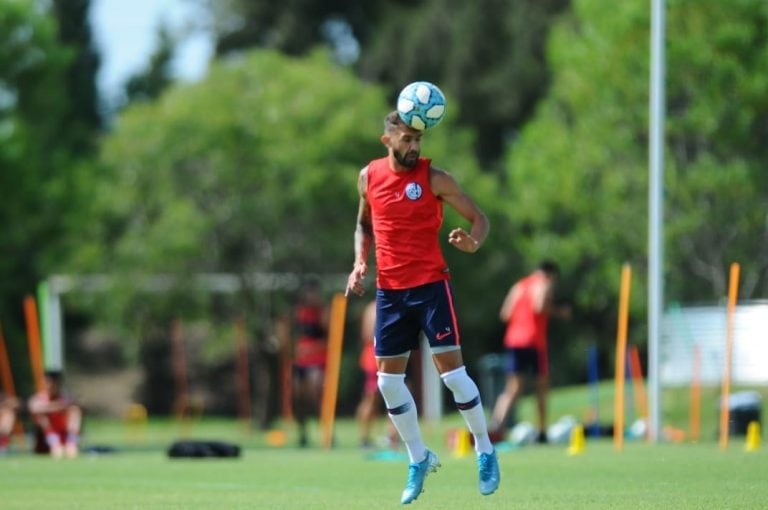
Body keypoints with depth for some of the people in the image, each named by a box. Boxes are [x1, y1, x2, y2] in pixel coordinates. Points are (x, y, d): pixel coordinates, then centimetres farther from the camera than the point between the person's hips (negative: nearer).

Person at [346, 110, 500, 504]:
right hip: (389, 290, 4)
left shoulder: (434, 178, -6)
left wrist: (473, 242, -25)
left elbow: (478, 218, -3)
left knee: (451, 370, -9)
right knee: (388, 380, 3)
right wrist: (360, 262, 3)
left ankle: (485, 450, 8)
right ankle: (419, 460, 19)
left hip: (431, 284, -4)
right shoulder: (369, 176, 5)